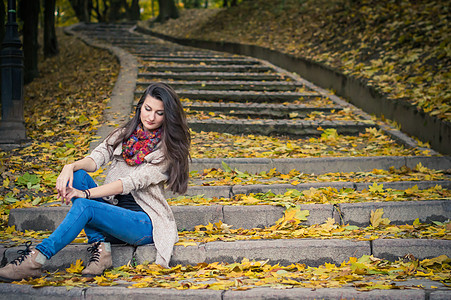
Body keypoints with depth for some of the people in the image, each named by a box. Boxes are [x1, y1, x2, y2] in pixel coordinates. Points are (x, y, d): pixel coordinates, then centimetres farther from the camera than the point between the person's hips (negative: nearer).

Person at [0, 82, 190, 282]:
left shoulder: (168, 149, -4)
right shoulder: (123, 135, 14)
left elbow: (133, 181, -15)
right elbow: (98, 157, -4)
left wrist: (85, 194, -24)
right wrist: (72, 166, -28)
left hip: (144, 222, -6)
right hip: (112, 209, 6)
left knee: (85, 206, -31)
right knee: (77, 175, -18)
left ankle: (35, 259, -31)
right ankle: (100, 246, -24)